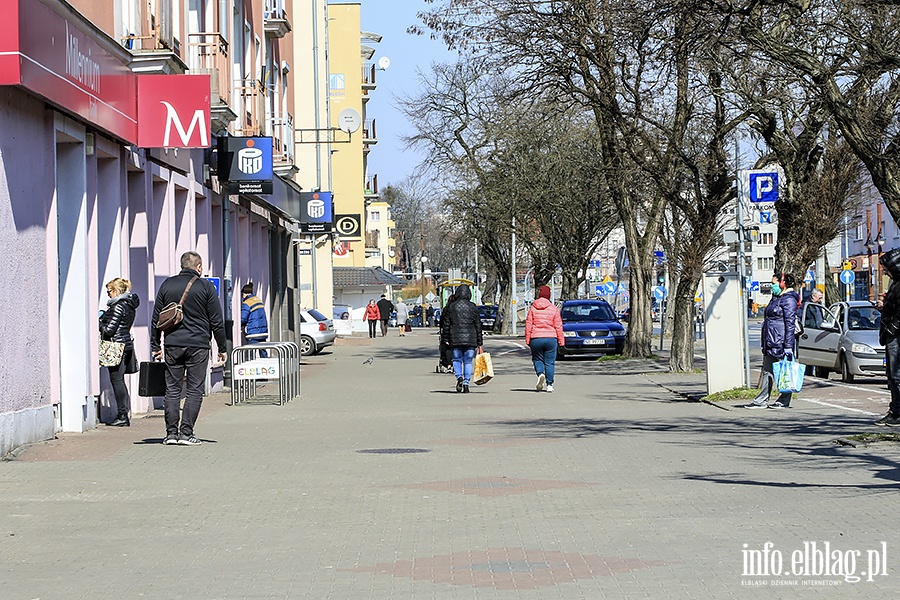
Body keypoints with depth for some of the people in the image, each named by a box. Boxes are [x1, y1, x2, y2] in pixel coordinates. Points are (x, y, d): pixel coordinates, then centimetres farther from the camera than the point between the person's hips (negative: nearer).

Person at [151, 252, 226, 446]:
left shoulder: (167, 285, 8)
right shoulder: (206, 286, -1)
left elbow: (156, 319, 10)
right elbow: (217, 321, 0)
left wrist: (155, 346, 16)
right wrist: (222, 348, 7)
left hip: (172, 345, 3)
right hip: (198, 345, -3)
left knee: (172, 390, 8)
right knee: (194, 391, 1)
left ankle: (171, 432, 5)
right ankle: (186, 433, -4)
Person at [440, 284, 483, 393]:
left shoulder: (451, 307, 2)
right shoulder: (473, 307, 3)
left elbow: (446, 325, 2)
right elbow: (478, 326, 5)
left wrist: (445, 340, 10)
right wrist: (479, 344, 9)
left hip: (455, 340, 0)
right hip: (470, 339, 0)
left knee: (457, 360, 12)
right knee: (468, 362, 7)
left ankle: (459, 377, -13)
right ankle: (466, 384, 1)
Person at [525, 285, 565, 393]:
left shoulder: (532, 308, 1)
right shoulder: (554, 309, 1)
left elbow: (528, 325, 0)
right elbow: (558, 326, 1)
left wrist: (527, 340, 4)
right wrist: (561, 341, 6)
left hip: (536, 339, 0)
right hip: (551, 339, 0)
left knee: (537, 359, 16)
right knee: (549, 362, 6)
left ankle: (540, 374, -12)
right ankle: (549, 385, 4)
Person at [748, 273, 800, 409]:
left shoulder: (789, 300, -11)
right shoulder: (776, 298, 19)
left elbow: (790, 324, -16)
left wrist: (788, 346, -21)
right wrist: (765, 342, 22)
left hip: (781, 342, -10)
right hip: (770, 342, 10)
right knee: (767, 371, 9)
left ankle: (784, 401, 5)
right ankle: (762, 401, 11)